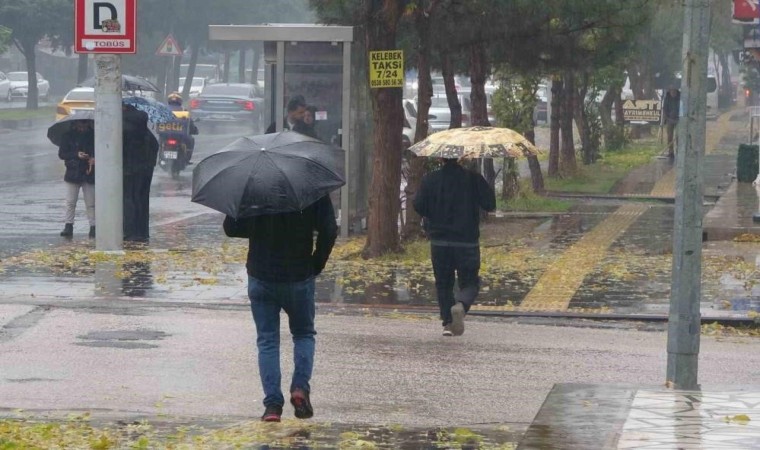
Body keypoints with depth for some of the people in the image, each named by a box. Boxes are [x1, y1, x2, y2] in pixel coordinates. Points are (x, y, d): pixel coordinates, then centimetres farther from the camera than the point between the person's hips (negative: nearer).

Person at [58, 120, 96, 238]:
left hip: (89, 174, 0)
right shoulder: (68, 136, 2)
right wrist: (76, 155, -15)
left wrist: (94, 159, -11)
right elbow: (61, 154, -1)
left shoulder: (93, 136, 4)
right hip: (73, 174, 0)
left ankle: (93, 227, 4)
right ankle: (68, 226, -2)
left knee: (91, 203, 1)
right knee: (70, 202, -4)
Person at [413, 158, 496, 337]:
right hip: (467, 241, -1)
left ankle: (447, 322, 8)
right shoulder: (473, 178, -7)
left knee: (443, 283, 14)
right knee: (470, 282, 7)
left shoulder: (430, 180, -3)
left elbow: (418, 206, -4)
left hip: (439, 242, 1)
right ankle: (461, 305, -23)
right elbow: (490, 204, -5)